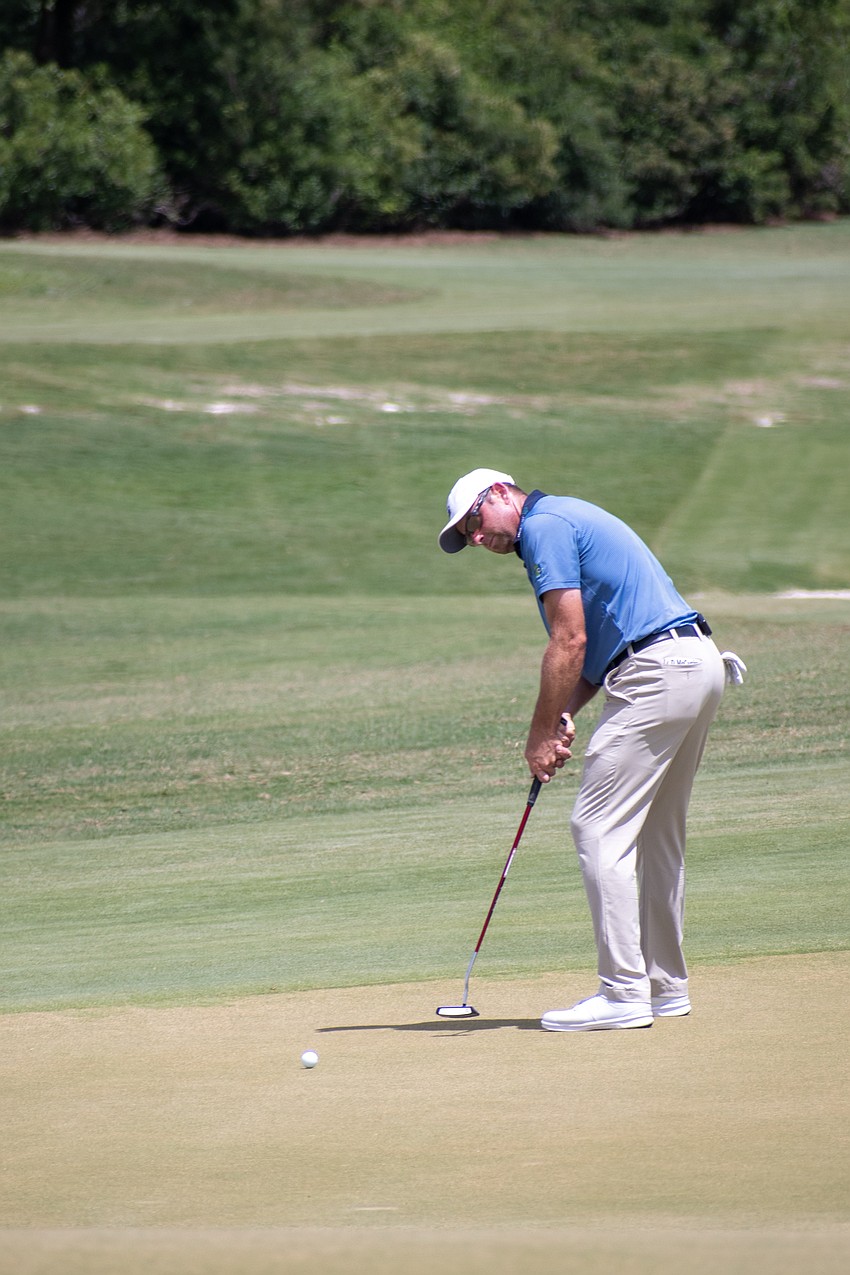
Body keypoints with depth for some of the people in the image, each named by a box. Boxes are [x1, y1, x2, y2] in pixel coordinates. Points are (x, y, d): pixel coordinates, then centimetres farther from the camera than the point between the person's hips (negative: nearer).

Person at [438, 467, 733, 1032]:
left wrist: (542, 731, -6)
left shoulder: (544, 525, -5)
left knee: (601, 828, -9)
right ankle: (666, 986, 22)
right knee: (656, 833, 17)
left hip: (657, 670, -10)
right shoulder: (570, 519, 25)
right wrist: (565, 716, 6)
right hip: (700, 665, 10)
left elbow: (570, 641, -12)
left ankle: (624, 992, -11)